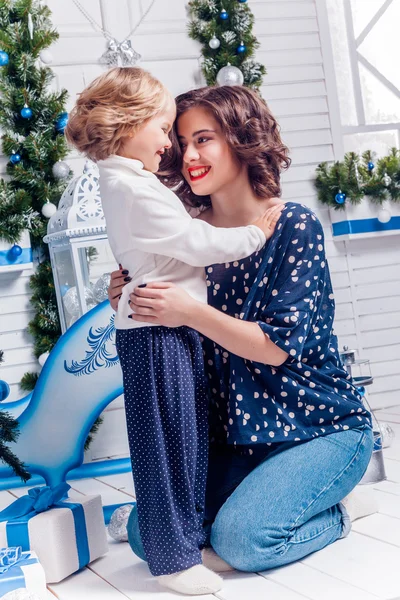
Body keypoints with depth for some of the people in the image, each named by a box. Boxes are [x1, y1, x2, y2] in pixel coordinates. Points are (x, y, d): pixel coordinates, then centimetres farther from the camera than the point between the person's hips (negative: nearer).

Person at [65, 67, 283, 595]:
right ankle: (172, 557, 11)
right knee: (167, 439, -1)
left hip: (167, 328, 10)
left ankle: (190, 534, 30)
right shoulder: (136, 188, -16)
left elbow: (181, 239, 20)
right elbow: (197, 243, -16)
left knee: (187, 434, 16)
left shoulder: (125, 184, 17)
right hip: (157, 331, -10)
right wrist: (255, 235, -5)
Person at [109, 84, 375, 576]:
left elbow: (281, 345, -20)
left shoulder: (294, 226, -13)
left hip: (320, 428, -5)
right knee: (146, 534, -5)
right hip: (234, 438, 6)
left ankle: (338, 512, 6)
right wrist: (133, 305, -13)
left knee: (239, 538, -23)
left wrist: (190, 313, -31)